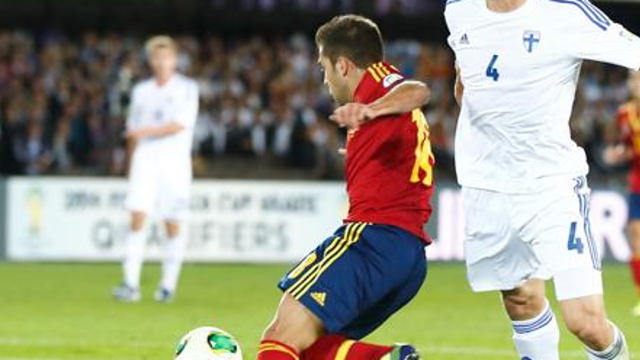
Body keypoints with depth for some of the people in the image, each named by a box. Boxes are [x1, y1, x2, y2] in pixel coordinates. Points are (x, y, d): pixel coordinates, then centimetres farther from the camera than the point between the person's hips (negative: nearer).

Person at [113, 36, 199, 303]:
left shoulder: (187, 88, 3)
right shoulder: (141, 91, 15)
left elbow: (179, 125, -9)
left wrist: (146, 131, -14)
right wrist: (132, 163, 18)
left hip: (175, 160, -2)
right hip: (145, 158, 2)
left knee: (173, 225, -1)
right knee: (137, 217, -12)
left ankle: (168, 284, 9)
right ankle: (131, 284, -16)